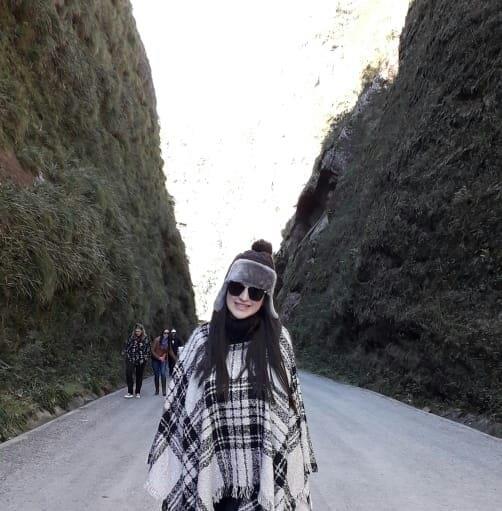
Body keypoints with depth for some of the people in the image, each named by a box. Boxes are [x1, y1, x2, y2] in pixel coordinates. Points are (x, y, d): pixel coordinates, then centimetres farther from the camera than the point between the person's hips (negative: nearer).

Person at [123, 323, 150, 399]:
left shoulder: (145, 339, -4)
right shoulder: (131, 337, -3)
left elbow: (147, 350, 0)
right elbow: (126, 345, 7)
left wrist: (144, 358, -6)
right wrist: (126, 353, 0)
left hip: (140, 361, 0)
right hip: (130, 359, 0)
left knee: (139, 376, 9)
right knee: (129, 374, -14)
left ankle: (138, 392, 22)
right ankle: (130, 392, -9)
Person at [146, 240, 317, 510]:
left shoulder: (277, 339, -2)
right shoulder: (202, 339, -1)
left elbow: (290, 406, 3)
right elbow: (179, 406, 3)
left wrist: (292, 470, 3)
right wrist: (173, 470, 2)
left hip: (265, 480, 0)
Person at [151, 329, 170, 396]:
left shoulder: (168, 341, -5)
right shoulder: (157, 340, -14)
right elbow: (152, 351, -9)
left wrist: (164, 356, -6)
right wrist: (159, 357, -11)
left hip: (163, 360, 1)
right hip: (155, 359, -1)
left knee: (163, 374, -14)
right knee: (156, 375, 3)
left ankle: (164, 391, -12)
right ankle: (157, 390, 16)